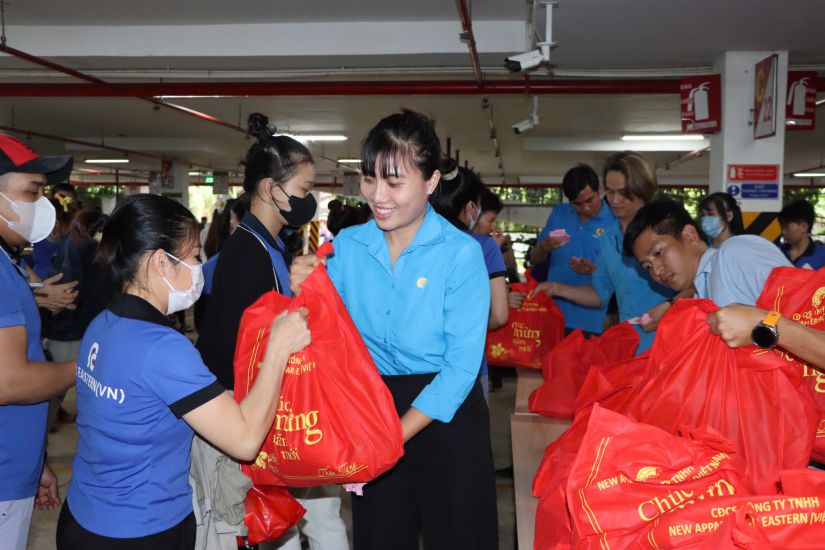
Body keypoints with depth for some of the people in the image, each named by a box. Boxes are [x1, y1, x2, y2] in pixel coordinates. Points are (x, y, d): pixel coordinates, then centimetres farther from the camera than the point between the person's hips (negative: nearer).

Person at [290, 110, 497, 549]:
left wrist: (396, 436, -19)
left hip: (444, 414, -3)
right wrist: (305, 294, -14)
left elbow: (462, 365, -16)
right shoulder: (347, 246, -1)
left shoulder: (460, 253, -14)